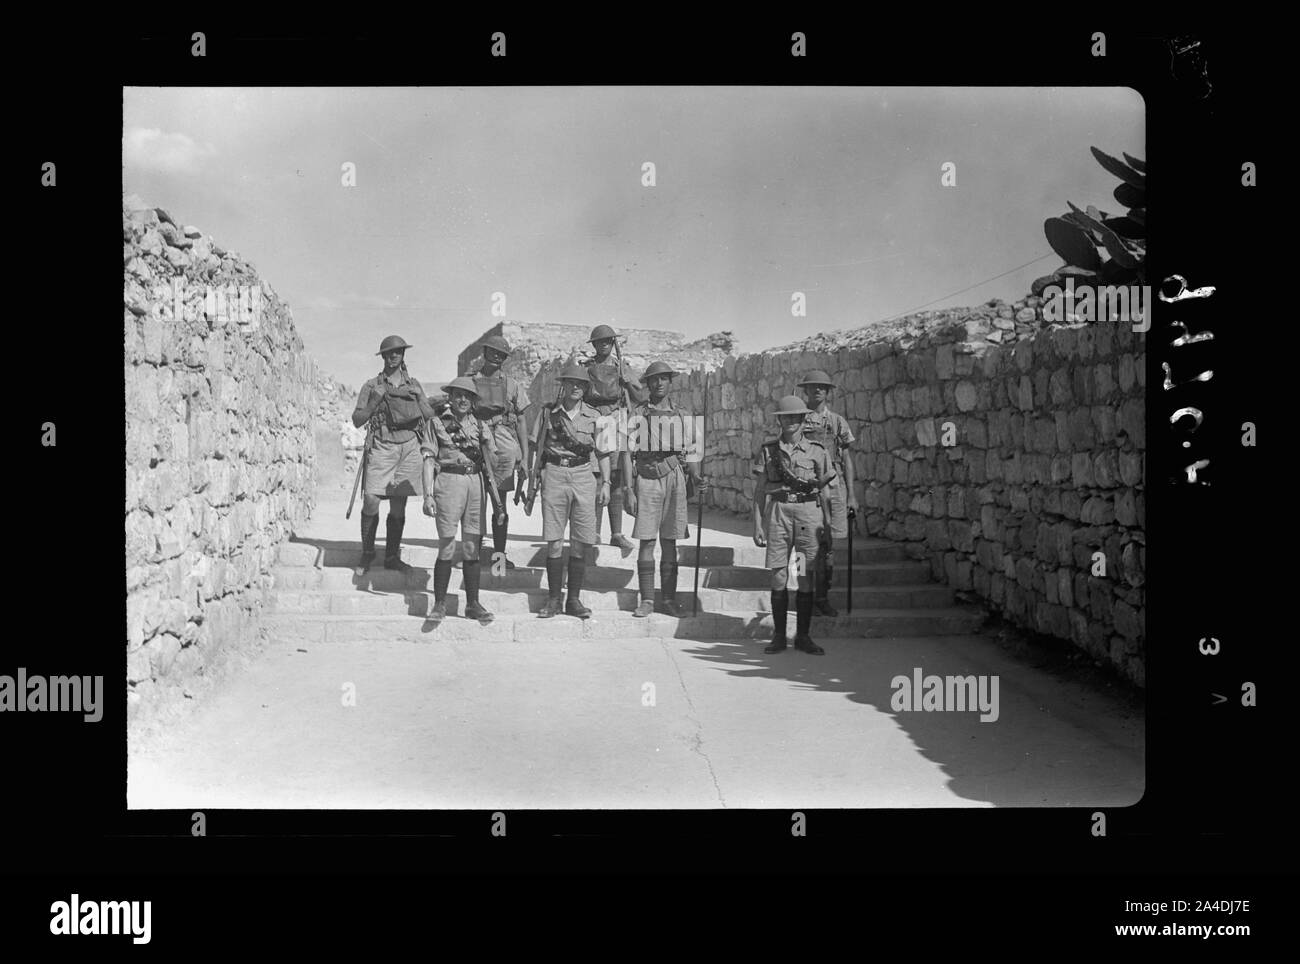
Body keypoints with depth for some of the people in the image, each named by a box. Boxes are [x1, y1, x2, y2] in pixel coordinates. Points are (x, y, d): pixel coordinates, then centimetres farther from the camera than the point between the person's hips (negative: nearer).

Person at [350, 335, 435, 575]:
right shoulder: (371, 386, 8)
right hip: (382, 445, -2)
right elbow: (357, 420, 3)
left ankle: (392, 556, 14)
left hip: (409, 446, 2)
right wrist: (374, 401, -11)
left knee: (399, 505, 5)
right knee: (371, 501, -12)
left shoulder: (414, 385, 15)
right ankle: (367, 554, 4)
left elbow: (429, 415, 15)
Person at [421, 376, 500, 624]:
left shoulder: (480, 426, 14)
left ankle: (473, 604, 12)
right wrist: (428, 495, -8)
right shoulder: (438, 423, 5)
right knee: (447, 546, -5)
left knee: (473, 547, 5)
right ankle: (440, 604, 4)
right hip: (448, 482, -3)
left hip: (476, 482, 3)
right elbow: (429, 461, 0)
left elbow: (493, 461, 14)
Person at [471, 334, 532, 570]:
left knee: (500, 505, 4)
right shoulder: (470, 382, 7)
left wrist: (525, 456, 4)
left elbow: (521, 422, 10)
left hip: (505, 447, 1)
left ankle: (499, 553, 11)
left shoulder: (512, 385, 9)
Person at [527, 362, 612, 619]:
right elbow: (538, 448, 10)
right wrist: (533, 477, 6)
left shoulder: (593, 416, 6)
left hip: (583, 476, 1)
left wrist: (605, 483, 3)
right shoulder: (548, 412, 5)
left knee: (580, 544, 1)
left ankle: (574, 600, 11)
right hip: (553, 475, 0)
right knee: (554, 543, -2)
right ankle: (554, 599, 8)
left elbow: (602, 453, 9)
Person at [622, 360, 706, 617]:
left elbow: (691, 453, 16)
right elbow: (626, 454, 1)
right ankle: (647, 600, 4)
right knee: (646, 542, -3)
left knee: (669, 543, 5)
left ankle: (670, 600, 11)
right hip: (646, 478, -2)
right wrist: (629, 490, -6)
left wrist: (696, 478, -3)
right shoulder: (637, 415, 4)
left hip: (675, 478, 2)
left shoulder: (683, 416, 12)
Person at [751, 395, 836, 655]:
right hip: (778, 512, 0)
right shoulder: (767, 450, 7)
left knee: (805, 578, 1)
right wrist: (758, 525, 2)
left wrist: (827, 527, 8)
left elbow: (824, 491, 11)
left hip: (809, 513, 0)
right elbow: (759, 490, 9)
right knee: (779, 577, -1)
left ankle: (803, 636, 11)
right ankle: (779, 636, 9)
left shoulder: (816, 451, 7)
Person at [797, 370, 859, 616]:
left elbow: (847, 460, 11)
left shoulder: (838, 421, 10)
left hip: (833, 486, 2)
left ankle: (822, 596, 14)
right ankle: (808, 597, 7)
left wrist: (852, 495, 6)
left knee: (828, 545, 2)